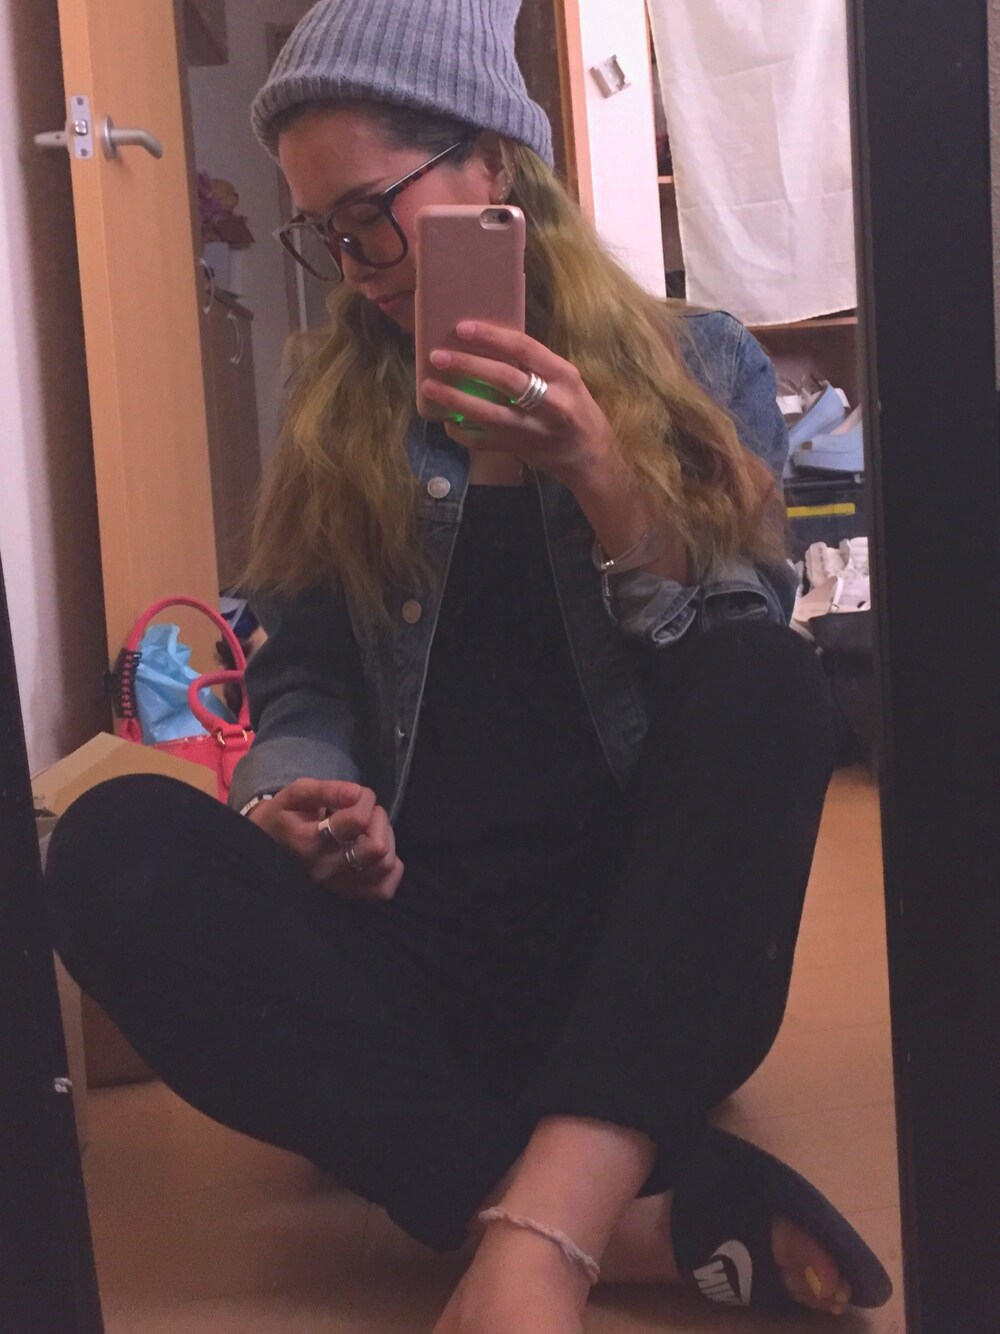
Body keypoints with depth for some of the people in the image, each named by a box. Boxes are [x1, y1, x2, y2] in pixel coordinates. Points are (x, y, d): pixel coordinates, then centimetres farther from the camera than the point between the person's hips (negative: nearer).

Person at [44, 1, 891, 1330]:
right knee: (116, 846, -25)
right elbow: (299, 685, 10)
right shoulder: (339, 416, 11)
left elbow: (745, 684, -2)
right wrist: (295, 798, -13)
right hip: (427, 947, 2)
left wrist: (603, 482, -17)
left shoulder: (702, 365, 7)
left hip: (652, 957, -1)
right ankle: (647, 1214, -34)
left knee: (766, 679, -29)